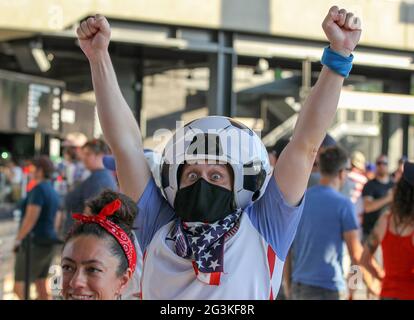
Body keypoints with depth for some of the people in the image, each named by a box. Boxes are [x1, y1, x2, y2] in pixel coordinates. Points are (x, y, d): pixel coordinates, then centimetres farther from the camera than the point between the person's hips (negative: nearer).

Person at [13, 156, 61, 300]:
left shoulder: (38, 189, -15)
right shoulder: (53, 192, 12)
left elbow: (30, 219, -21)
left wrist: (18, 239, -11)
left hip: (34, 244, -9)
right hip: (48, 243, 9)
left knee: (20, 287, -5)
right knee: (40, 285, 14)